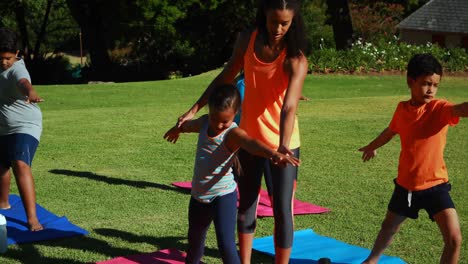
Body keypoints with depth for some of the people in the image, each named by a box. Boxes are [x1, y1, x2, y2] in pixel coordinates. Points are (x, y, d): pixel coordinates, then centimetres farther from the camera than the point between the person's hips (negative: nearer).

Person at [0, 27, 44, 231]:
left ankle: (32, 218, -30)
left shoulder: (16, 70, -23)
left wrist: (30, 92, -68)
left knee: (20, 165, -26)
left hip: (25, 126, -9)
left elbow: (23, 81, -48)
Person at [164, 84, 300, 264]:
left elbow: (251, 143, -44)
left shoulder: (233, 133, -21)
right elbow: (190, 125, 26)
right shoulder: (205, 123, 1)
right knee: (194, 240, 25)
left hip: (223, 197, -7)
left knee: (226, 245, -16)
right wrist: (177, 129, 49)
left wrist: (273, 154, -64)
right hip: (199, 195, 7)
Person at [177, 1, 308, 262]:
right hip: (249, 138, 5)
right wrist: (194, 110, 3)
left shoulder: (296, 59, -22)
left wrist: (283, 146, -50)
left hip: (283, 144, -5)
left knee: (282, 210, -1)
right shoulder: (248, 39, -8)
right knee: (246, 204, 15)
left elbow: (289, 107, -35)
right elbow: (225, 77, 6)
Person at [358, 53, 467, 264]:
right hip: (406, 184, 4)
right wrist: (372, 147, 37)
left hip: (435, 185, -4)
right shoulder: (403, 109, -3)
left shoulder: (440, 109, -16)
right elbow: (391, 131, 19)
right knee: (389, 227, 25)